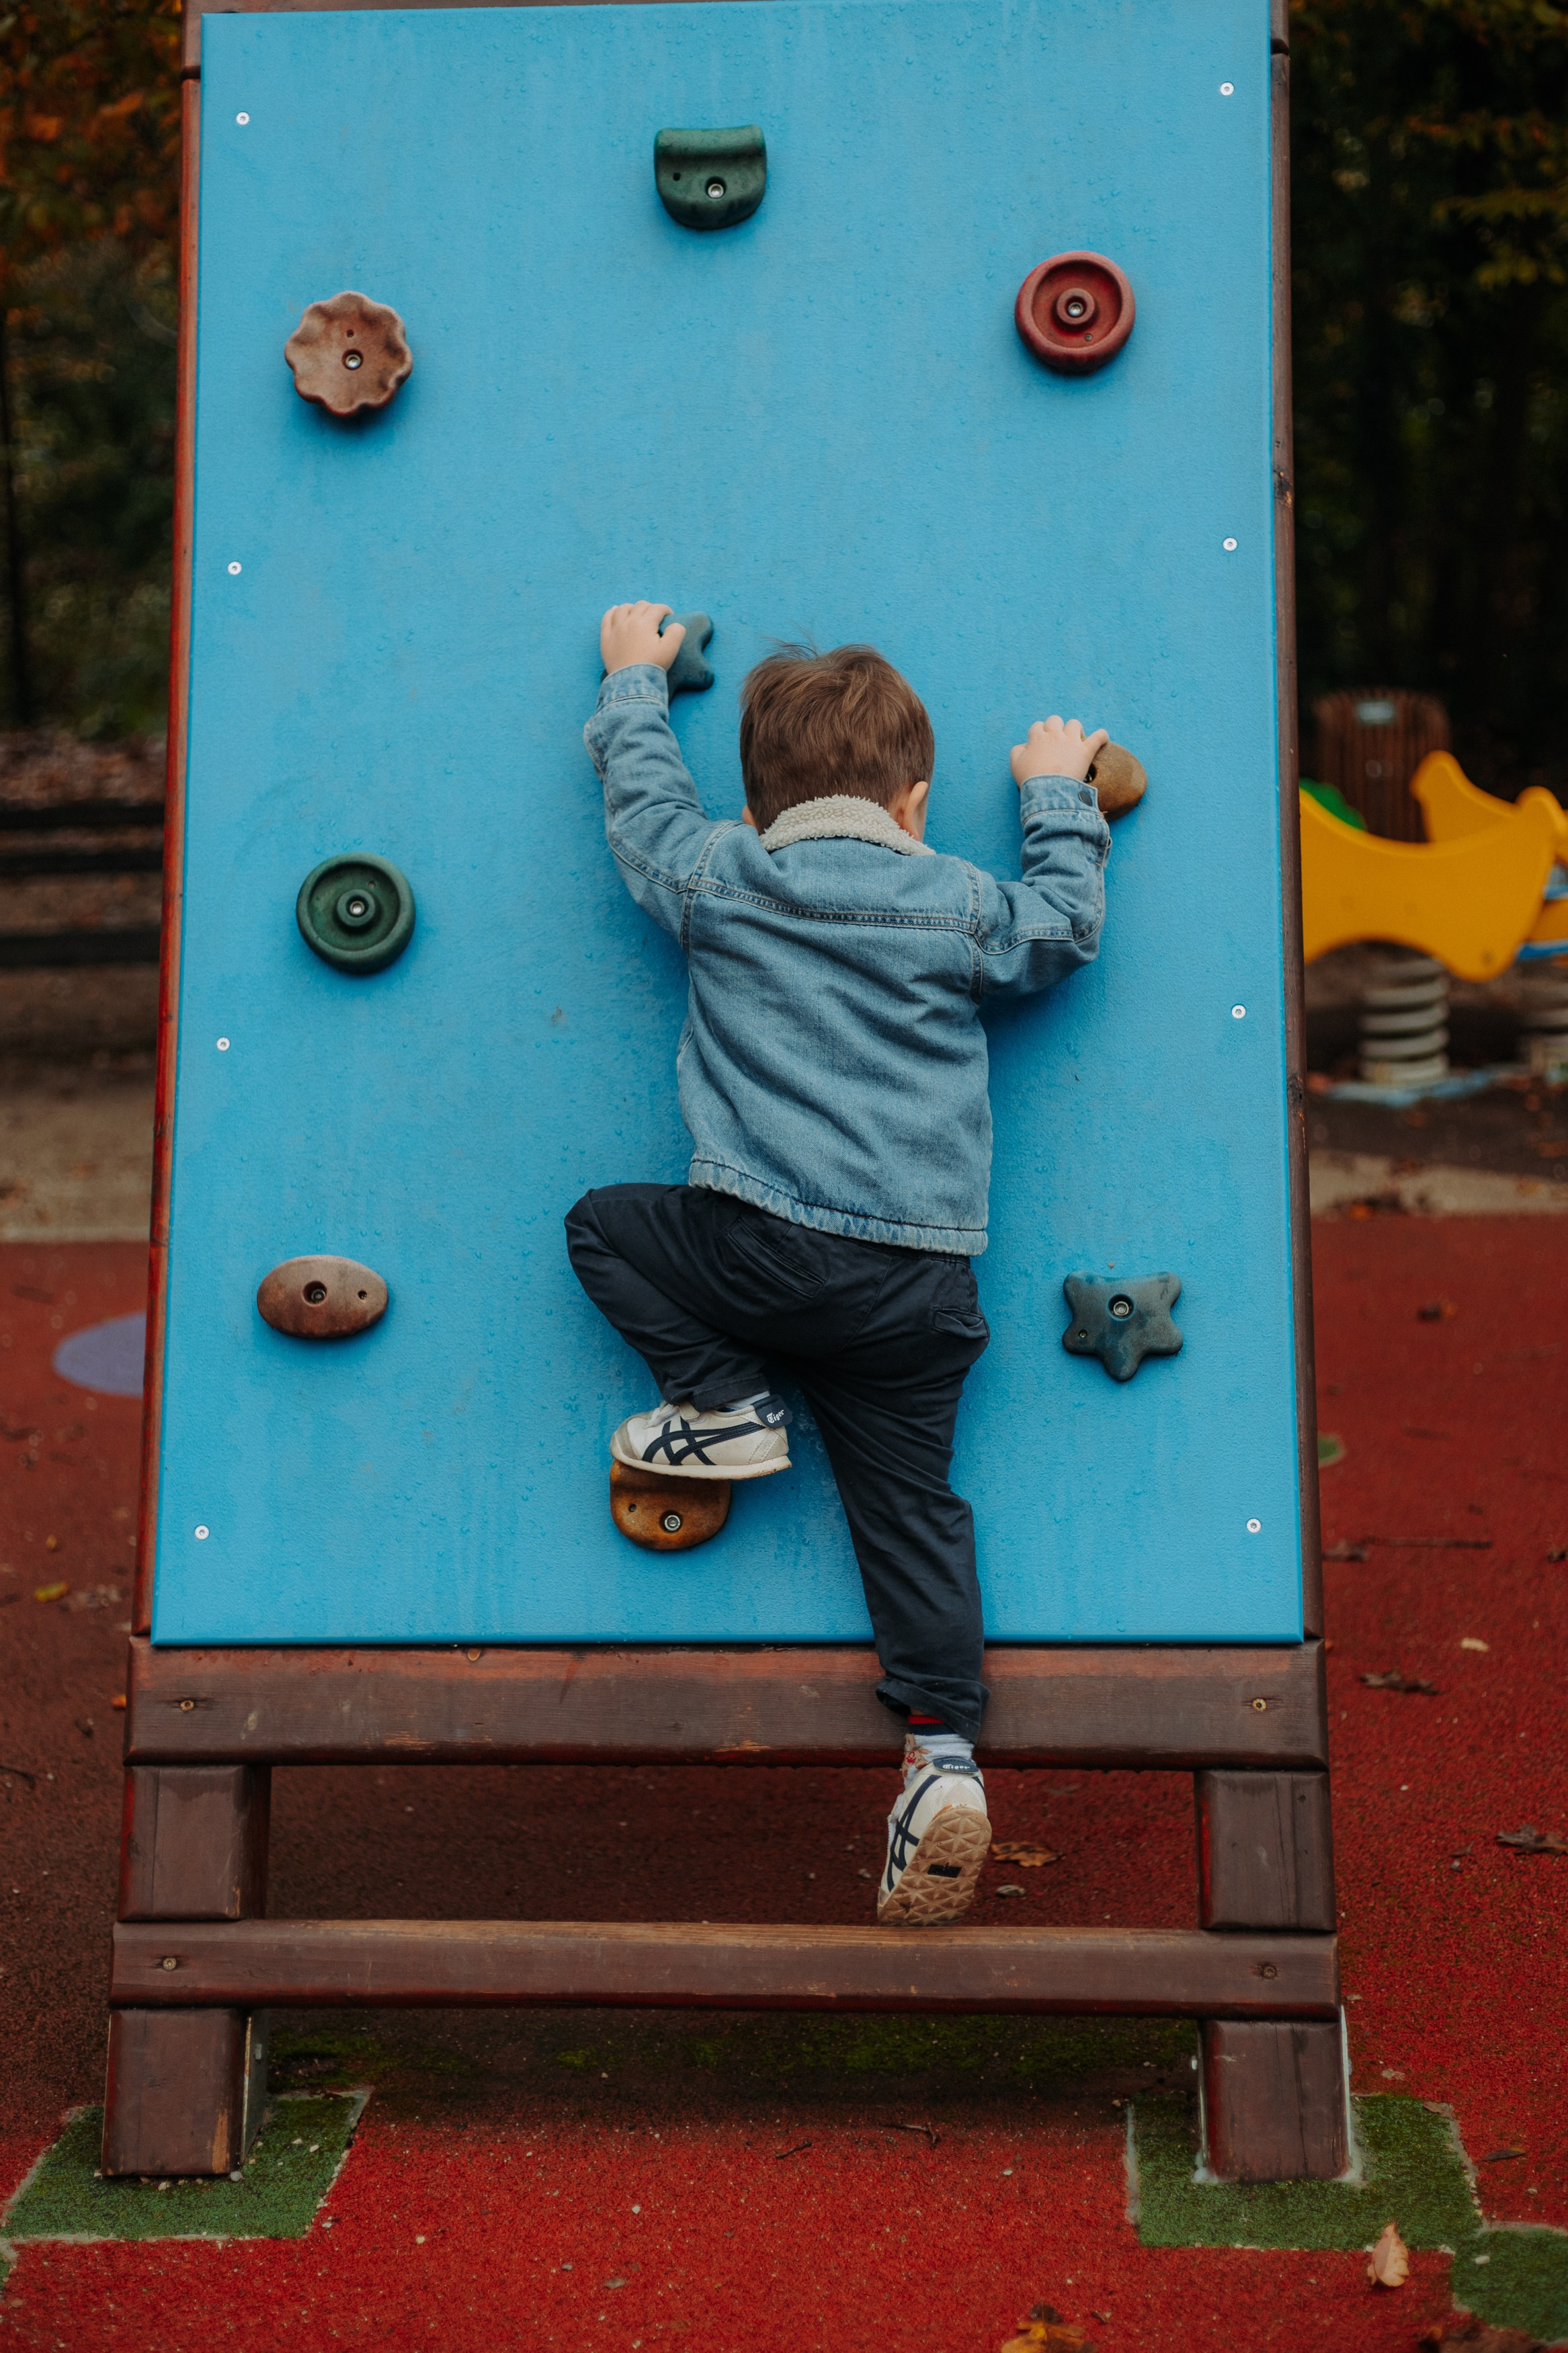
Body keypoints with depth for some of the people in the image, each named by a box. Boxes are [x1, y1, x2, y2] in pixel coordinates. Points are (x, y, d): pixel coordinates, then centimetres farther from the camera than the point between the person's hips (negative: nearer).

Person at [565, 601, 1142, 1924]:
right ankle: (946, 1754, -3)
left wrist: (636, 681, 41)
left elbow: (643, 796, 24)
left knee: (604, 1226, 22)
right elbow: (1069, 931, 23)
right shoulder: (961, 905, 6)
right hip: (922, 1282, 2)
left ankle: (728, 1404, 9)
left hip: (762, 1244, -2)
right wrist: (1060, 798, 36)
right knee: (908, 1497, 8)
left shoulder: (716, 878, 6)